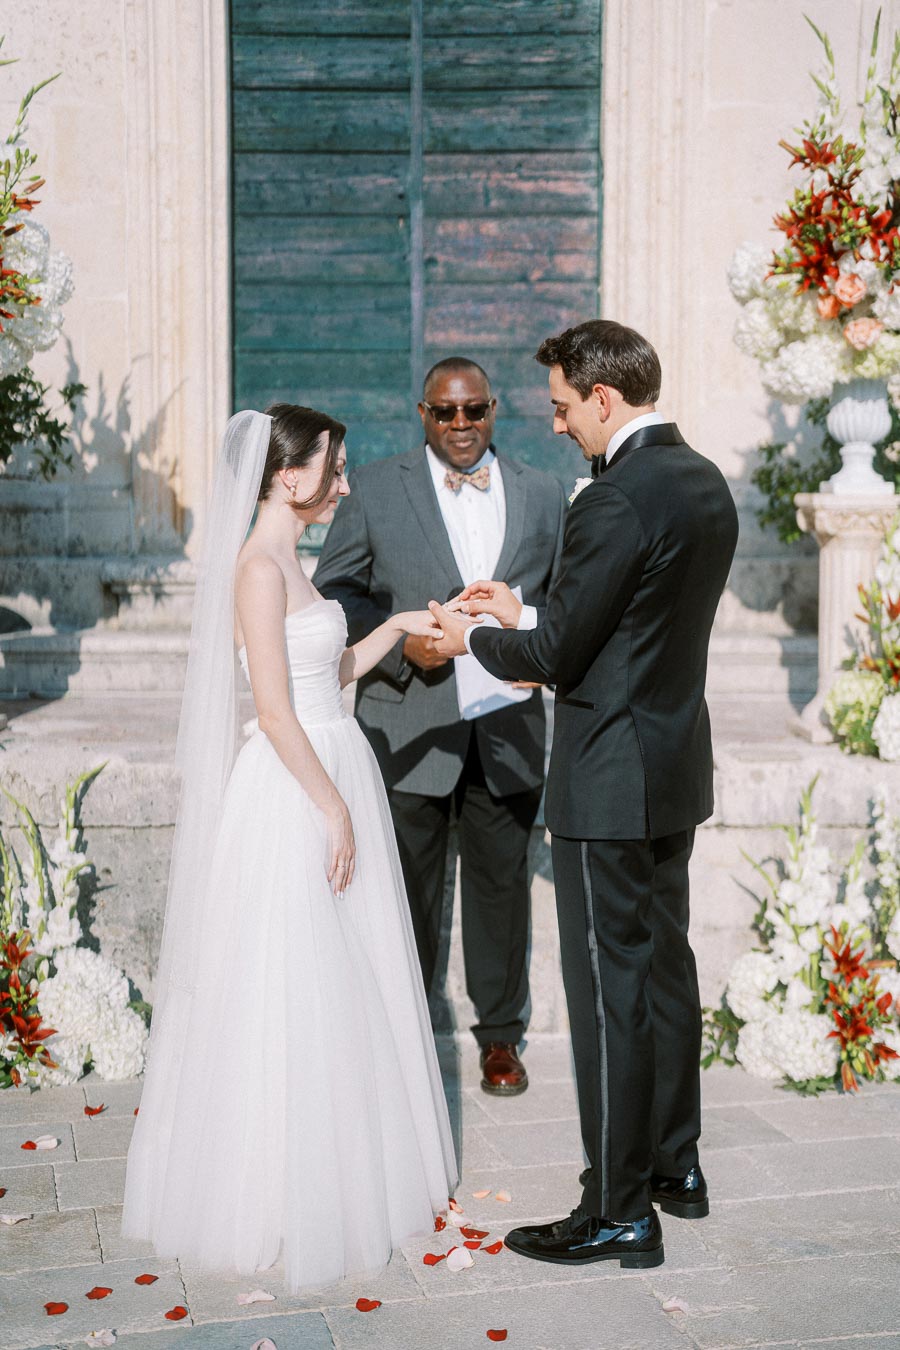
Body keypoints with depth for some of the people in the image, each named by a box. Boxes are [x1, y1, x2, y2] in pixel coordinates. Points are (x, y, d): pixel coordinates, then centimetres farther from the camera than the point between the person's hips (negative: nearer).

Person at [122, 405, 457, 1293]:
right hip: (294, 794, -10)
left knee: (343, 980, 16)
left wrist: (395, 628, 14)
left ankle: (349, 1166, 31)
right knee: (290, 991, 1)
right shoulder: (259, 566, -16)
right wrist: (334, 810, -17)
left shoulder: (287, 562, 12)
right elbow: (275, 710, -20)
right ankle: (286, 1192, 15)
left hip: (333, 777, 10)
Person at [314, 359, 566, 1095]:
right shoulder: (376, 489, 1)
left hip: (507, 728, 2)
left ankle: (501, 1034, 28)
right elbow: (334, 592, 1)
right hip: (409, 726, -2)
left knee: (502, 884, 12)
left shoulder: (542, 494, 7)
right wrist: (401, 644, -14)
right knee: (407, 891, 8)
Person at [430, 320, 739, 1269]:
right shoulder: (706, 483, 8)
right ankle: (675, 1165, 33)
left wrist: (472, 639, 1)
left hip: (611, 781, -9)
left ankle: (619, 1212, 10)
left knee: (609, 987, -1)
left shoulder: (616, 499, -21)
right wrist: (524, 609, 15)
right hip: (678, 768, 10)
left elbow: (558, 655, -17)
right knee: (666, 962, 19)